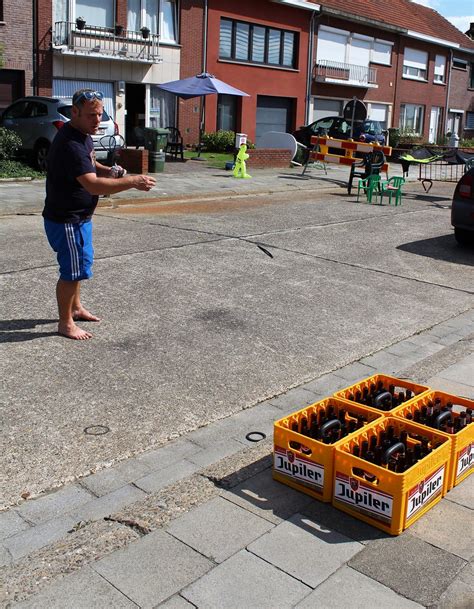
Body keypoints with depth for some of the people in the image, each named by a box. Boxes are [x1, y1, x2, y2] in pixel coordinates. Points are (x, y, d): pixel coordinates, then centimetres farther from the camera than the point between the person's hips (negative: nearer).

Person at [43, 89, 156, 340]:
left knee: (81, 263, 23)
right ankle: (65, 323, 15)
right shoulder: (69, 144, -28)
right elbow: (93, 185, -37)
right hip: (65, 220, -10)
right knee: (72, 270, 0)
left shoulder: (83, 134, 5)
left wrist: (108, 171, -1)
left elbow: (90, 164, 21)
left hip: (79, 215, 10)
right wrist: (133, 181, -38)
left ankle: (76, 308, 41)